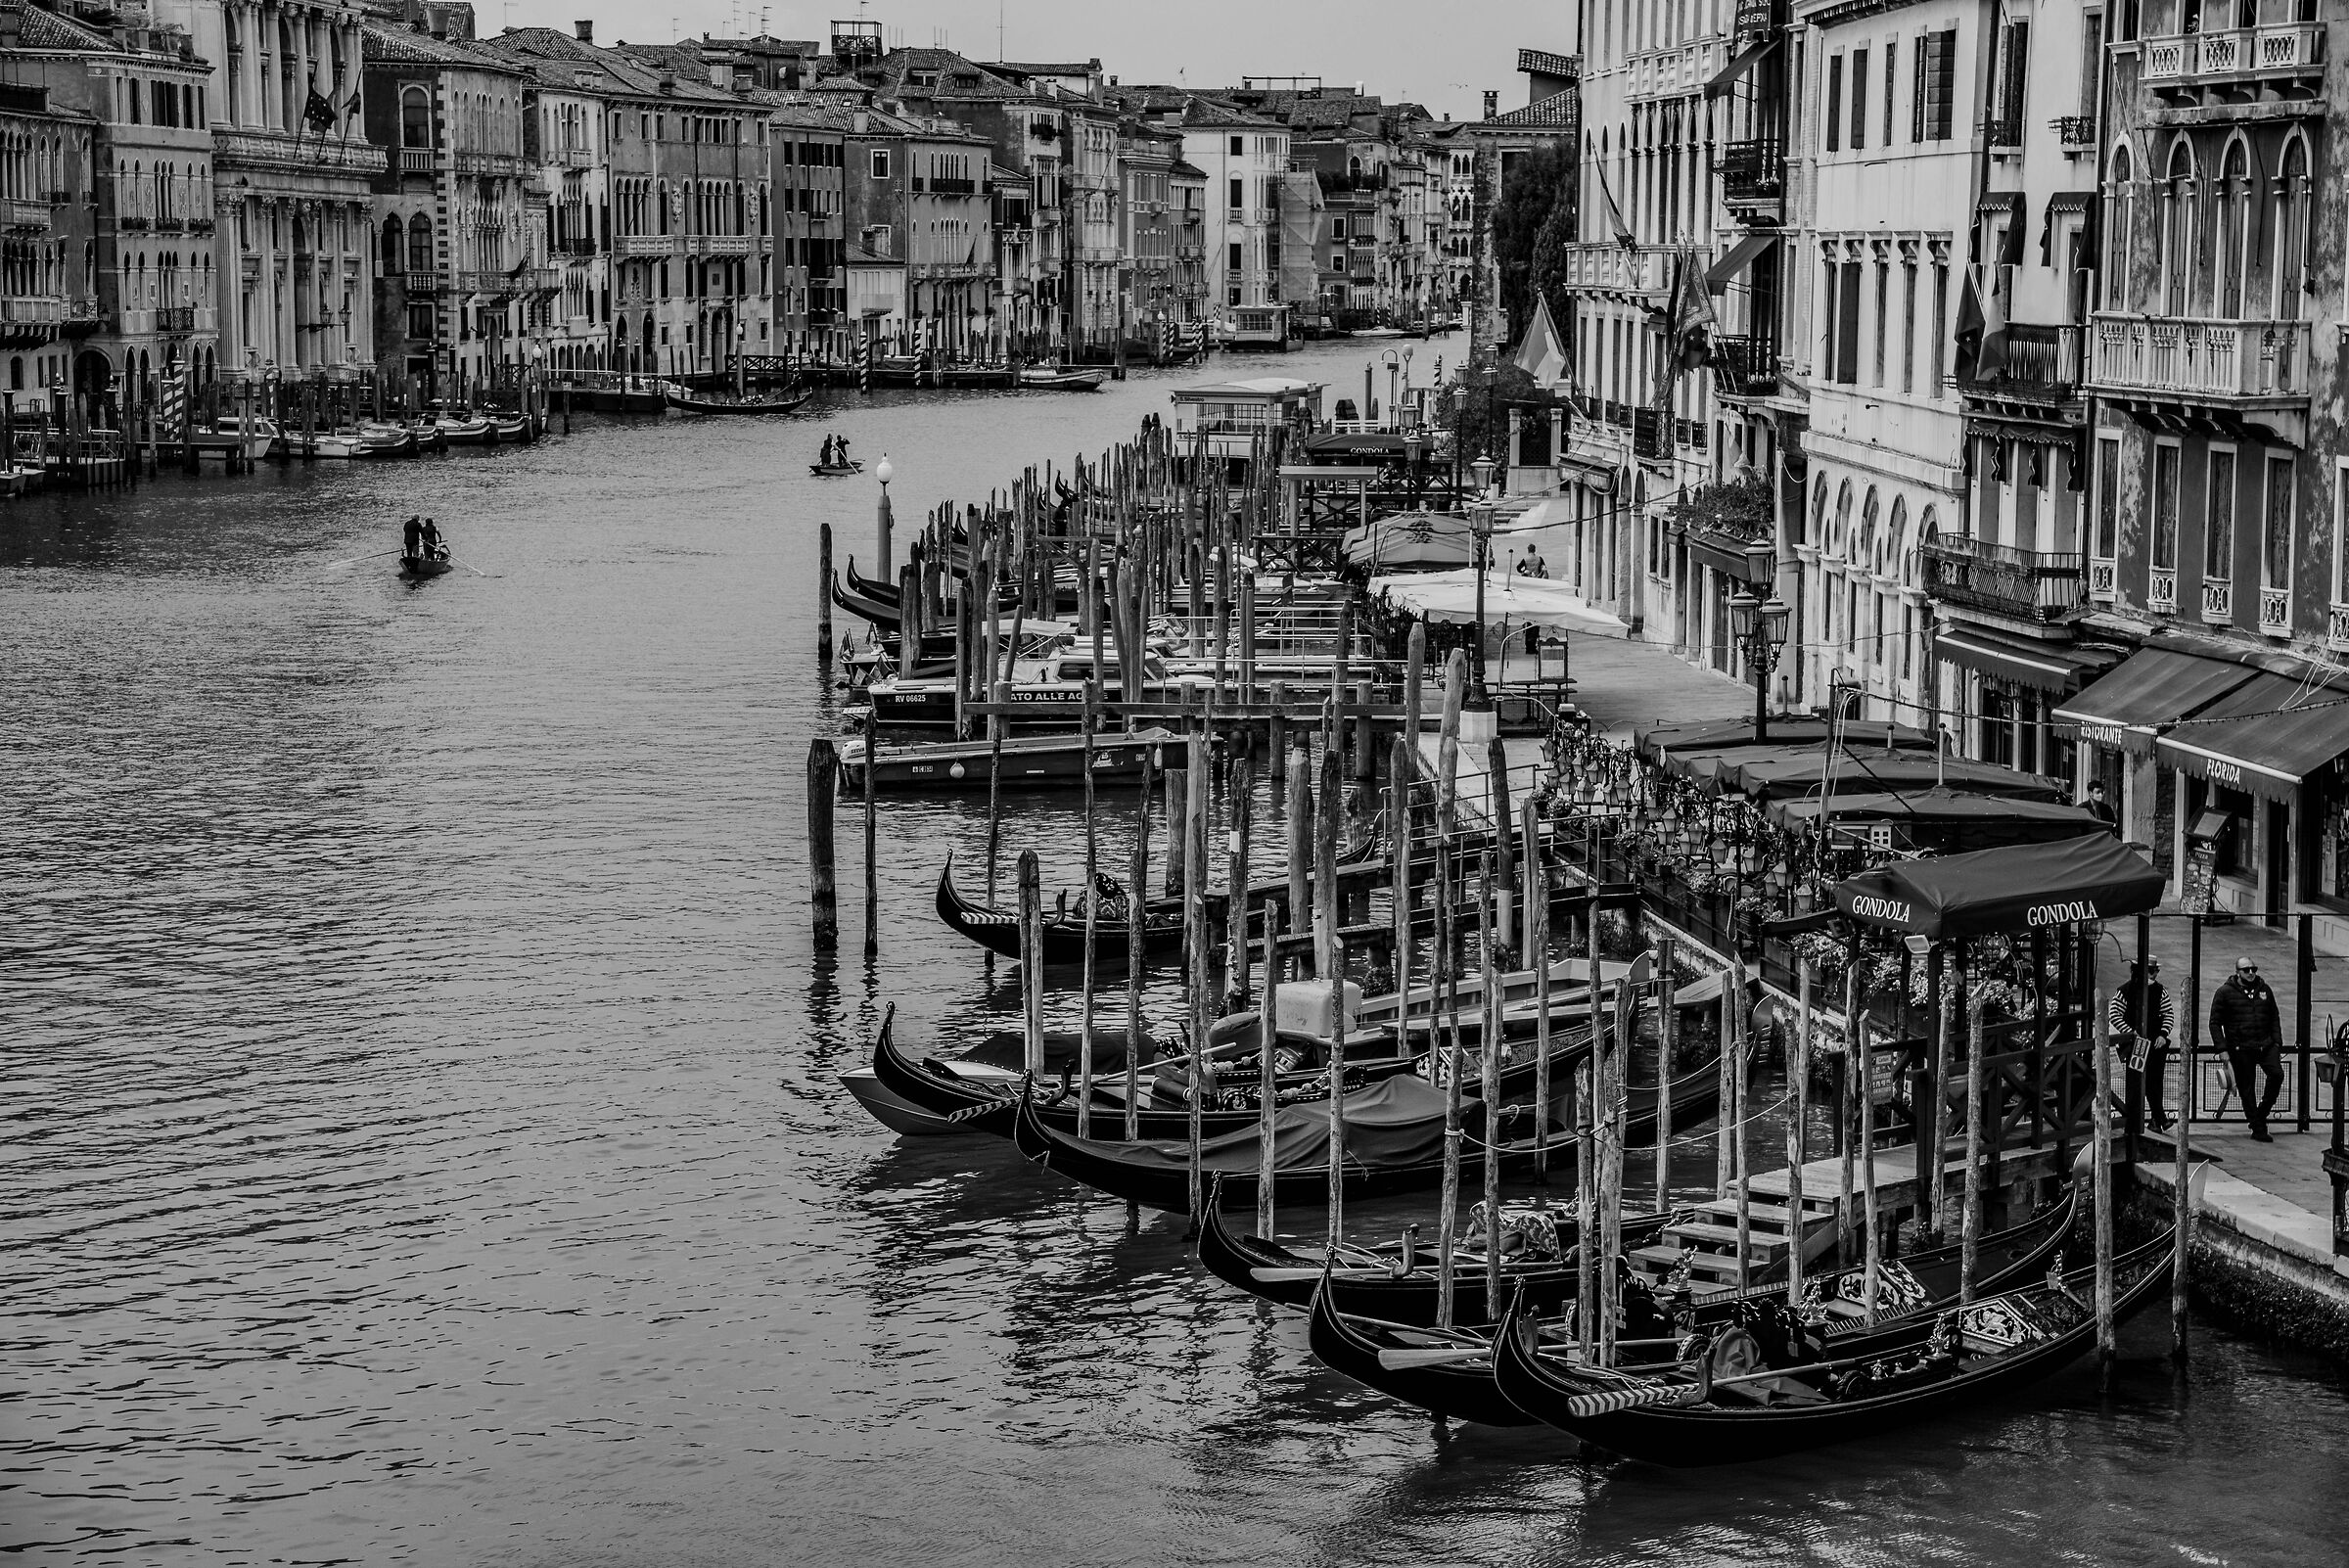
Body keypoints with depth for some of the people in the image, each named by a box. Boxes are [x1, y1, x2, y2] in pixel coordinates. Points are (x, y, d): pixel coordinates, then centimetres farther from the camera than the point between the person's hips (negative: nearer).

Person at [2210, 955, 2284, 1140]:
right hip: (2240, 1049, -3)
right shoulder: (2224, 993, -1)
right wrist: (2223, 1049, -8)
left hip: (2266, 1045, 3)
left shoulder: (2265, 990, 11)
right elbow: (2215, 1023, -1)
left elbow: (2274, 1019, 18)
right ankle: (2258, 1128, 9)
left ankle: (2261, 1113, 1)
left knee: (2277, 1074, -18)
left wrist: (2277, 1043, 8)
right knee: (2246, 1089, 0)